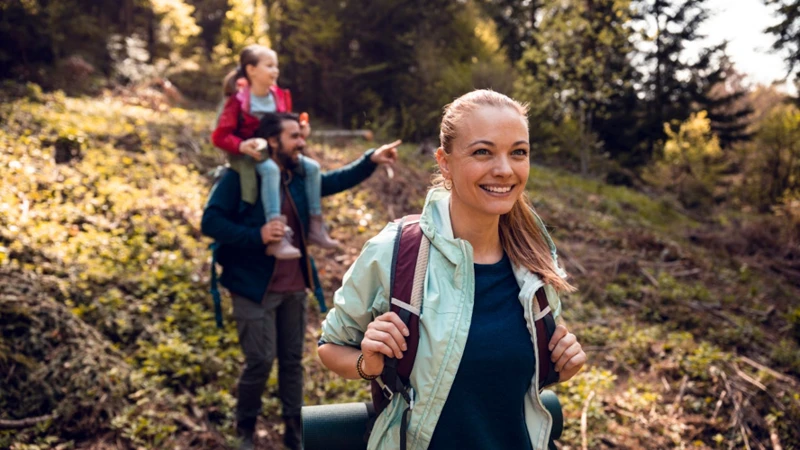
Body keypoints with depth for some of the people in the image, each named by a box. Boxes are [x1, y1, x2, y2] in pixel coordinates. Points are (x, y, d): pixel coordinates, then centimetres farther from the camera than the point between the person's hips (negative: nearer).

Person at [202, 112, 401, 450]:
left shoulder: (299, 177, 8)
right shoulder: (239, 177, -12)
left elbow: (336, 181, 18)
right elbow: (210, 222, -15)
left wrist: (371, 160, 2)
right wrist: (257, 235, -27)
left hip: (294, 287, 6)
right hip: (255, 287, -6)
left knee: (292, 359, 13)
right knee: (260, 360, -3)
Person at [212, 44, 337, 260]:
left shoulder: (280, 96, 7)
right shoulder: (238, 100, -12)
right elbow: (219, 136, -14)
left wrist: (301, 129, -4)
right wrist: (242, 146, -32)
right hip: (247, 155, -7)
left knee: (312, 166, -8)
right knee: (271, 169, -38)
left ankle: (315, 227, -2)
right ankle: (276, 238, -44)